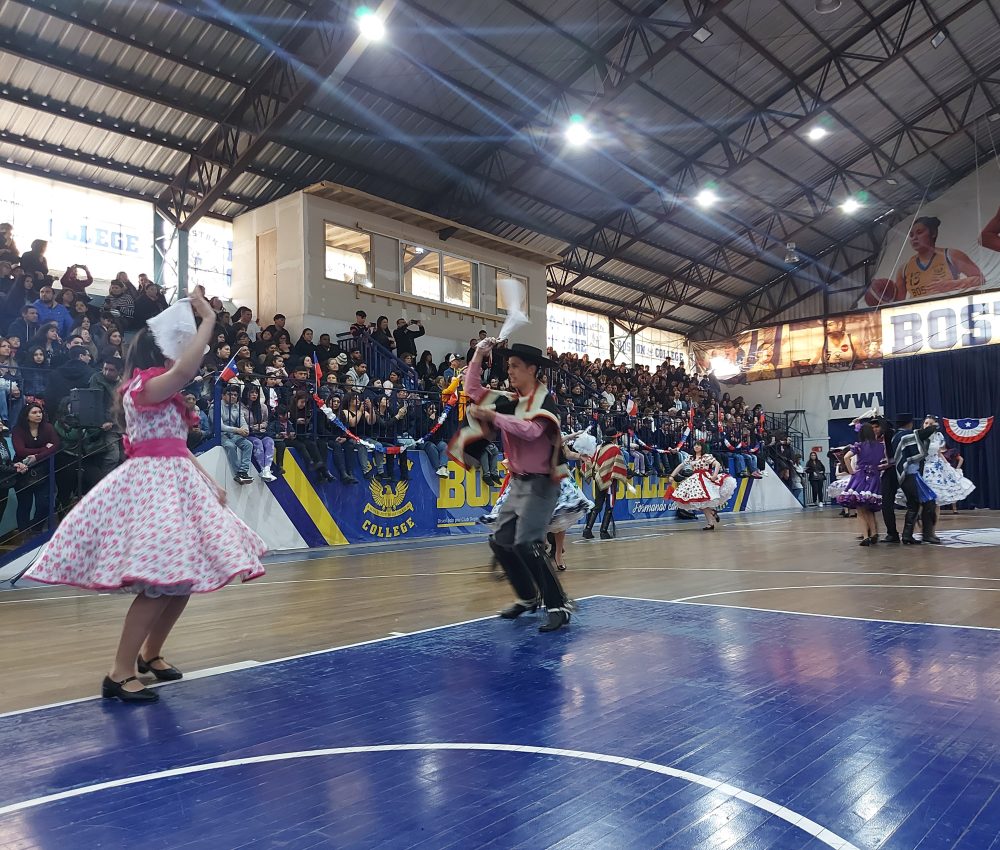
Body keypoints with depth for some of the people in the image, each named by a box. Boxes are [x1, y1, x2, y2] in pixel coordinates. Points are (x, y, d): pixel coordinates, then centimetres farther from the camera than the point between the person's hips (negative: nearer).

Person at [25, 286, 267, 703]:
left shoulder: (166, 395, 21)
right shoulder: (144, 385, -9)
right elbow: (184, 370, -31)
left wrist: (211, 484, 13)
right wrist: (208, 319, -23)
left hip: (174, 485, 10)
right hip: (152, 485, -10)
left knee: (185, 575, 10)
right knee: (160, 582, -16)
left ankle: (149, 653, 26)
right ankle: (119, 674, -7)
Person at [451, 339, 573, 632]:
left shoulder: (544, 400, -12)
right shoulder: (510, 401, 9)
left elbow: (532, 430, -30)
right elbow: (473, 390, 13)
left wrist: (493, 416, -24)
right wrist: (478, 356, 1)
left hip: (541, 482, -8)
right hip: (518, 482, 8)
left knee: (527, 544, -18)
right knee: (500, 541, 9)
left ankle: (558, 607, -9)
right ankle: (528, 597, 25)